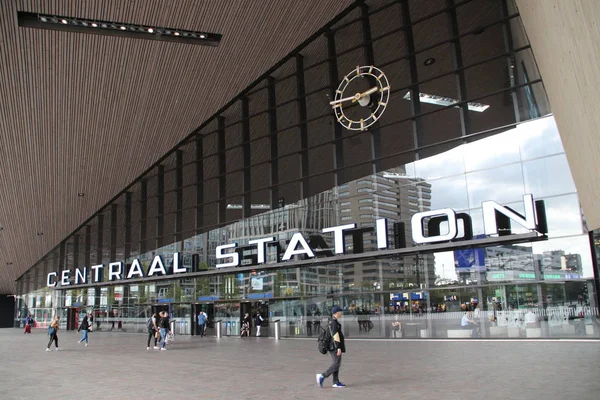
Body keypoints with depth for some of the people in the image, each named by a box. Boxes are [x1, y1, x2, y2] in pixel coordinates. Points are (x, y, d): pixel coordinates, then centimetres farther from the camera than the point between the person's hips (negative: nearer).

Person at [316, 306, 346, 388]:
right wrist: (339, 348, -23)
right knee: (336, 364, -7)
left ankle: (336, 382, 12)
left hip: (333, 347, 10)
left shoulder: (331, 321, 14)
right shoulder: (334, 322, -17)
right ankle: (322, 376, -9)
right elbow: (336, 336, -22)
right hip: (336, 347, -10)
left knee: (336, 364, 10)